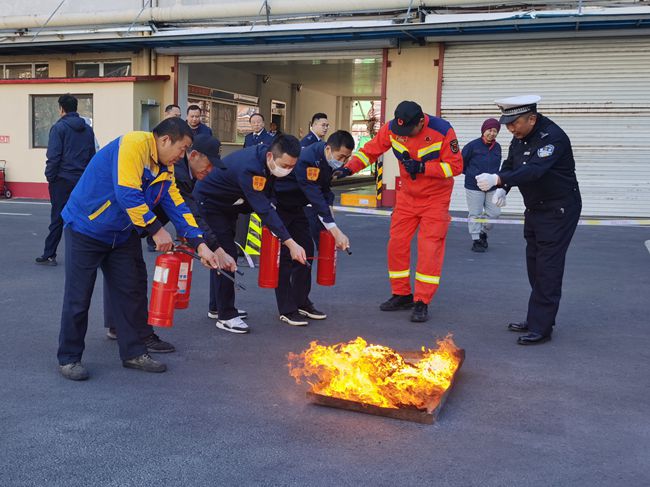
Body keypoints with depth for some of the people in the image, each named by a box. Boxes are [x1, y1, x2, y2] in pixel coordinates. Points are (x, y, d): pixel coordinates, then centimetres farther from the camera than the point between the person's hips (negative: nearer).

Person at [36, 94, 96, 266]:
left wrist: (50, 177, -4)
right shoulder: (88, 129, 9)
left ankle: (49, 255, 11)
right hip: (82, 180, 4)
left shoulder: (59, 127, -8)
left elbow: (53, 156, -13)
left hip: (62, 180, -4)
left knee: (57, 218, 3)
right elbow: (92, 155, 10)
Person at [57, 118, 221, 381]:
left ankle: (134, 352, 19)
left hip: (123, 235, 8)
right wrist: (157, 230, -27)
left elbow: (177, 206, 0)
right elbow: (127, 193, -32)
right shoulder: (134, 144, -24)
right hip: (86, 228, -8)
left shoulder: (166, 169, 3)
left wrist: (200, 244, -9)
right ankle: (69, 358, 13)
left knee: (132, 292, 7)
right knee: (78, 296, -1)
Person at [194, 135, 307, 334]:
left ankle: (219, 306, 26)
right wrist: (291, 243, -47)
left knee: (227, 253, 14)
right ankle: (226, 316, -7)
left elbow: (265, 198, 3)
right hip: (210, 202, -9)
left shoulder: (269, 156, -14)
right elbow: (263, 209, -44)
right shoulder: (248, 168, -39)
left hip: (230, 203, 9)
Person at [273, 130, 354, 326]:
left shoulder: (328, 159, -5)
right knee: (285, 255, -11)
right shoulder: (306, 160, -33)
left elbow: (325, 190, 6)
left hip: (295, 207, 9)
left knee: (306, 250, 7)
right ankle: (286, 310, -4)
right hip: (277, 206, -9)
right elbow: (315, 198, -36)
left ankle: (302, 302, 17)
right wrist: (336, 232, -35)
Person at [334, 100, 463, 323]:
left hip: (435, 198, -4)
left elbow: (455, 165, -21)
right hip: (407, 196, 5)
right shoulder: (392, 128, -12)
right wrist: (349, 168, -21)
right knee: (397, 243, 4)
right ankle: (402, 295, 19)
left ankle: (422, 302, -1)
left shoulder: (442, 130, -23)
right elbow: (370, 150, -6)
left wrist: (422, 167, -28)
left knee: (429, 248, -9)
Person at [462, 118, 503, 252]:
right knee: (475, 214, 3)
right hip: (474, 187, -4)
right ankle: (476, 241, 15)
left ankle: (483, 232, 30)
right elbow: (461, 162, -2)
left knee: (494, 213, 5)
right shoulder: (473, 145, -13)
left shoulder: (497, 147, 2)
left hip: (492, 187, 4)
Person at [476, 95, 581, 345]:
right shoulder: (520, 137, 4)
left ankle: (541, 328, -5)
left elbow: (534, 170, -36)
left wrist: (497, 179, -46)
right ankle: (537, 319, 26)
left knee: (548, 268, -9)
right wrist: (502, 189, -11)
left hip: (559, 210, -9)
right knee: (534, 266, 14)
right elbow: (510, 165, 9)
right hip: (535, 209, 9)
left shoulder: (552, 137, -24)